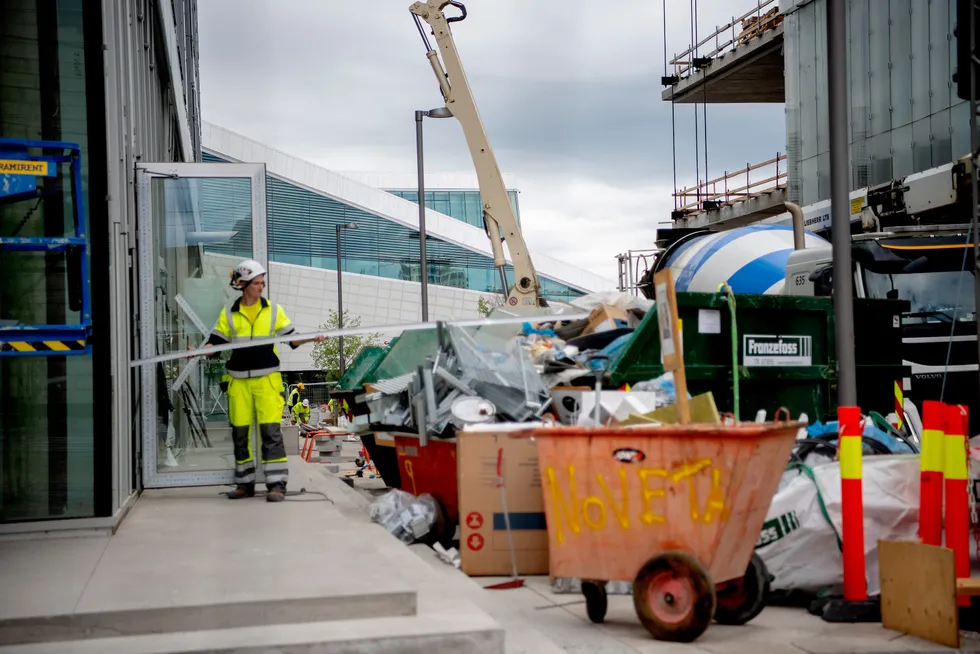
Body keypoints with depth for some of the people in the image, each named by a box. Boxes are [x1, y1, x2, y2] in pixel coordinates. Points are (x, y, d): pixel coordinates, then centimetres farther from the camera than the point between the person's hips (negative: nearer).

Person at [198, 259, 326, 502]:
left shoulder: (273, 310, 7)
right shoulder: (229, 314, 7)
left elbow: (292, 339, 8)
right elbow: (216, 342, 5)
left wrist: (312, 338, -9)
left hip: (267, 379, -1)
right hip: (239, 381, 2)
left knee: (271, 430, -9)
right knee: (240, 432, 7)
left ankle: (277, 484, -7)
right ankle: (245, 483, 19)